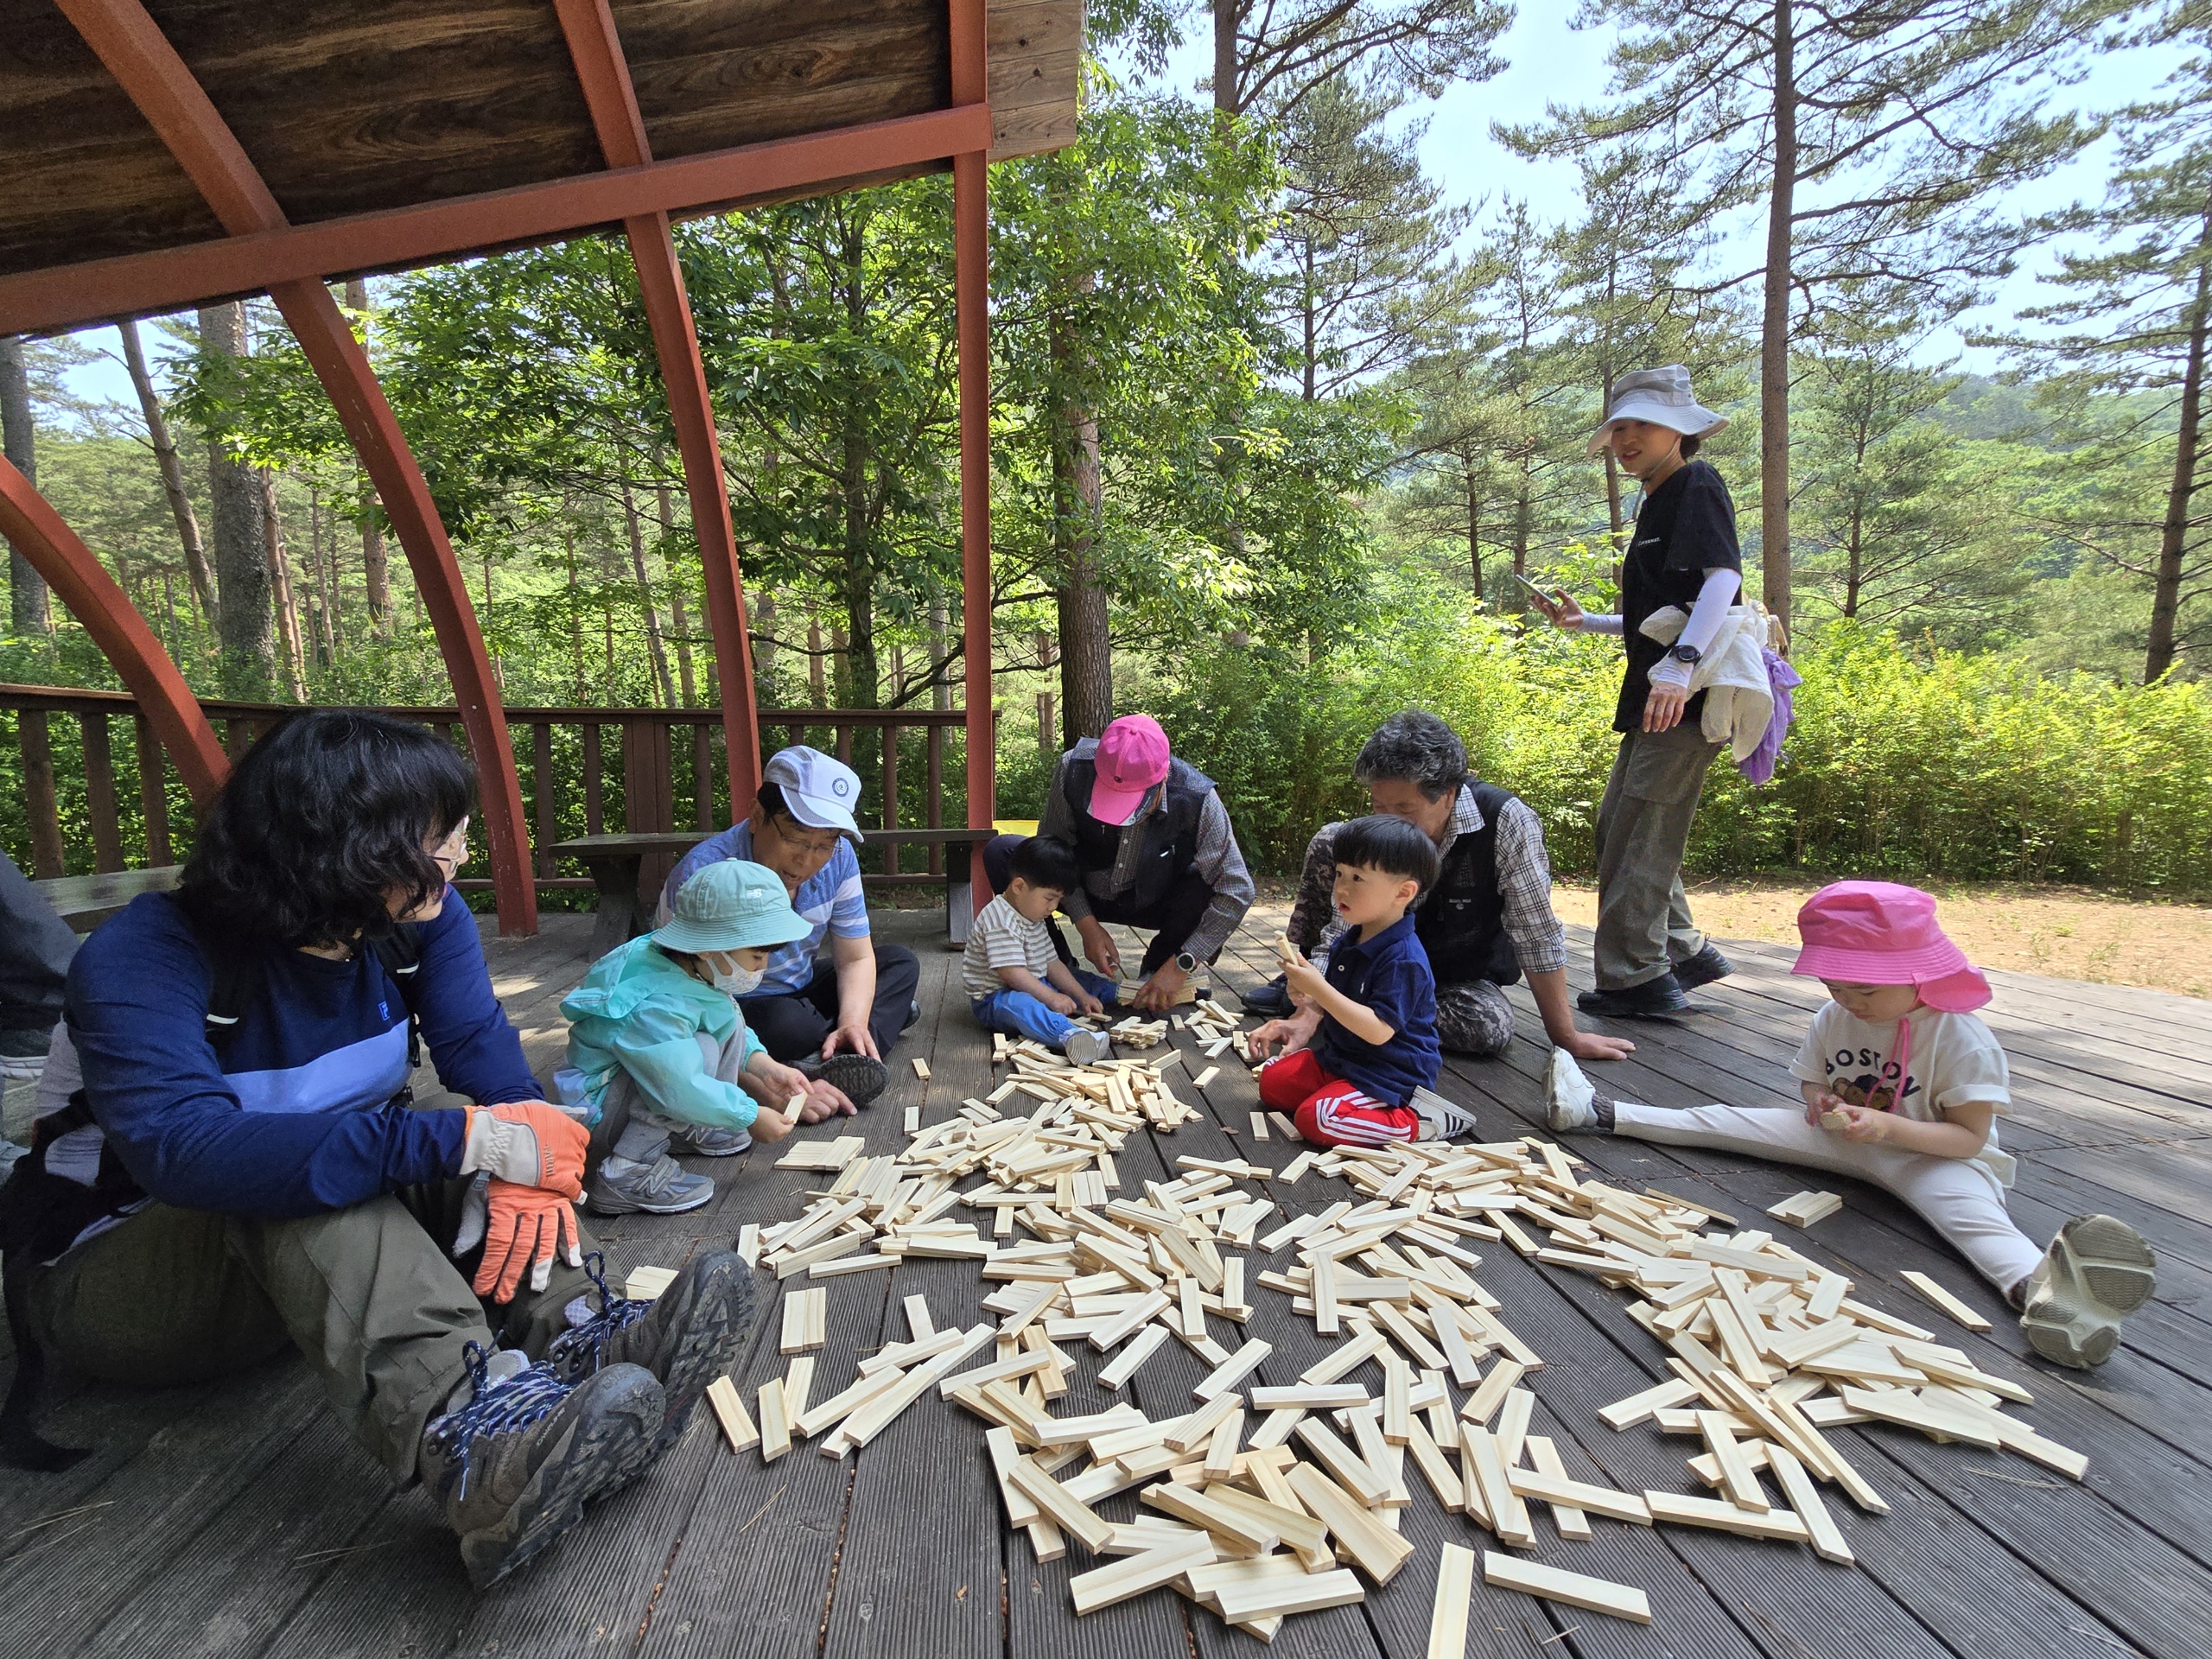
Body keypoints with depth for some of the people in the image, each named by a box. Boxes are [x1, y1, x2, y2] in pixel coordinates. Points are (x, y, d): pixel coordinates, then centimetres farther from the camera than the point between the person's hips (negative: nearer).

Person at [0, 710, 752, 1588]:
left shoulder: (421, 920, -10)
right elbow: (183, 1148, -44)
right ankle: (468, 1436, -51)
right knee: (292, 1174, -35)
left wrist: (530, 1161, -38)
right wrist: (469, 1143, -50)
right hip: (109, 1265, -5)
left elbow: (481, 1045, -17)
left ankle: (574, 1340, -36)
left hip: (301, 1269, 6)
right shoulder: (140, 963, -27)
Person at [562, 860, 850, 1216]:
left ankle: (689, 1129, 7)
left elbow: (731, 1025, 10)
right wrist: (749, 1116, -24)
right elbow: (683, 1089, -37)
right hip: (598, 1110, -10)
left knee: (727, 1017, 4)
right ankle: (626, 1172, -23)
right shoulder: (654, 1006, -35)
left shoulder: (697, 970, -6)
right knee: (701, 1050, -30)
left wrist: (763, 1064, -4)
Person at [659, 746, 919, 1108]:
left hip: (801, 992, 7)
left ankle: (832, 1067, -21)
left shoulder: (838, 858, -12)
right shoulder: (702, 877, -30)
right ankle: (889, 1012, -12)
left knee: (900, 963, -1)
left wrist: (853, 1022, -26)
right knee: (783, 1022, -37)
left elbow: (856, 958, -5)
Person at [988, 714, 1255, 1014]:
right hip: (1083, 896, 1)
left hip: (1154, 904, 0)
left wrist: (1181, 966, -31)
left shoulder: (1198, 800, -31)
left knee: (1206, 883, -32)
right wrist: (1087, 925, -22)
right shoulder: (1073, 769, -28)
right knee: (1002, 853, -22)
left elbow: (1237, 890, -28)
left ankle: (1156, 969, -2)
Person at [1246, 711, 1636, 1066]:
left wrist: (1568, 1037, -19)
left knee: (1492, 1027, -36)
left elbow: (1537, 936, -25)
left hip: (1464, 976, -1)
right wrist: (1304, 1016, -37)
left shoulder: (1506, 822, -30)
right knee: (1328, 841, -17)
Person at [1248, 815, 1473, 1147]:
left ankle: (1418, 1121, -9)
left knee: (1315, 1119, -25)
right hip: (1341, 1057, 10)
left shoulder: (1403, 959, -25)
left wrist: (1318, 989, -32)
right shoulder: (1348, 942, 4)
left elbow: (1378, 1030, -31)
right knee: (1272, 1082, 7)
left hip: (1391, 1076, -10)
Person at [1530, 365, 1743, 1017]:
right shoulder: (1658, 503, 23)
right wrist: (1583, 622, 24)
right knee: (1618, 826, 14)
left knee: (1640, 837, -9)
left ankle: (1639, 979, -1)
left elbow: (1723, 577, -22)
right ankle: (1685, 953, 23)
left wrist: (1680, 663, -34)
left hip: (1686, 699, -10)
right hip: (1656, 697, 10)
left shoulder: (1697, 485, -5)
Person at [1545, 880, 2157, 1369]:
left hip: (1932, 1155, -5)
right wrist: (1826, 1107, -15)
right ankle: (1603, 1114, 0)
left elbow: (1969, 1136, -20)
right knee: (1731, 1121, -2)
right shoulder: (1834, 1017, -3)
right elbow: (1813, 1086, 10)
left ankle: (2036, 1284, -71)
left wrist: (1888, 1127, -35)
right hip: (1846, 1140, 6)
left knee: (1968, 1208, -38)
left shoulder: (1961, 1039, -20)